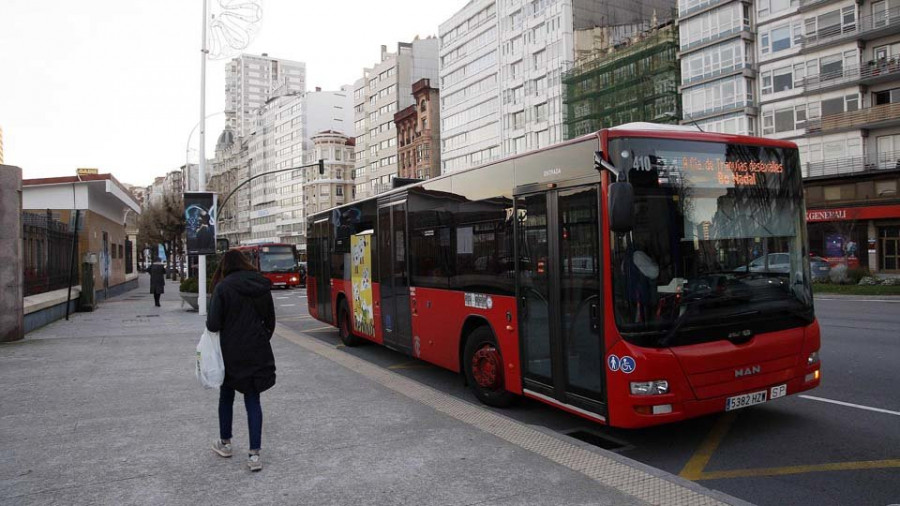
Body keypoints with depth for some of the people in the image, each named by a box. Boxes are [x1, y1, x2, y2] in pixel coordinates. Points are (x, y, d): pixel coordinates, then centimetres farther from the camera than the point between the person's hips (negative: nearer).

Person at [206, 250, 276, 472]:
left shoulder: (223, 287, -13)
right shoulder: (262, 285, 0)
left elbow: (213, 324, -16)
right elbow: (270, 321, 4)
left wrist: (210, 323, 6)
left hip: (231, 353, -3)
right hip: (258, 353, 3)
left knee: (226, 396, 20)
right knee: (253, 400, 8)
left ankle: (225, 443, 36)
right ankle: (254, 454, 3)